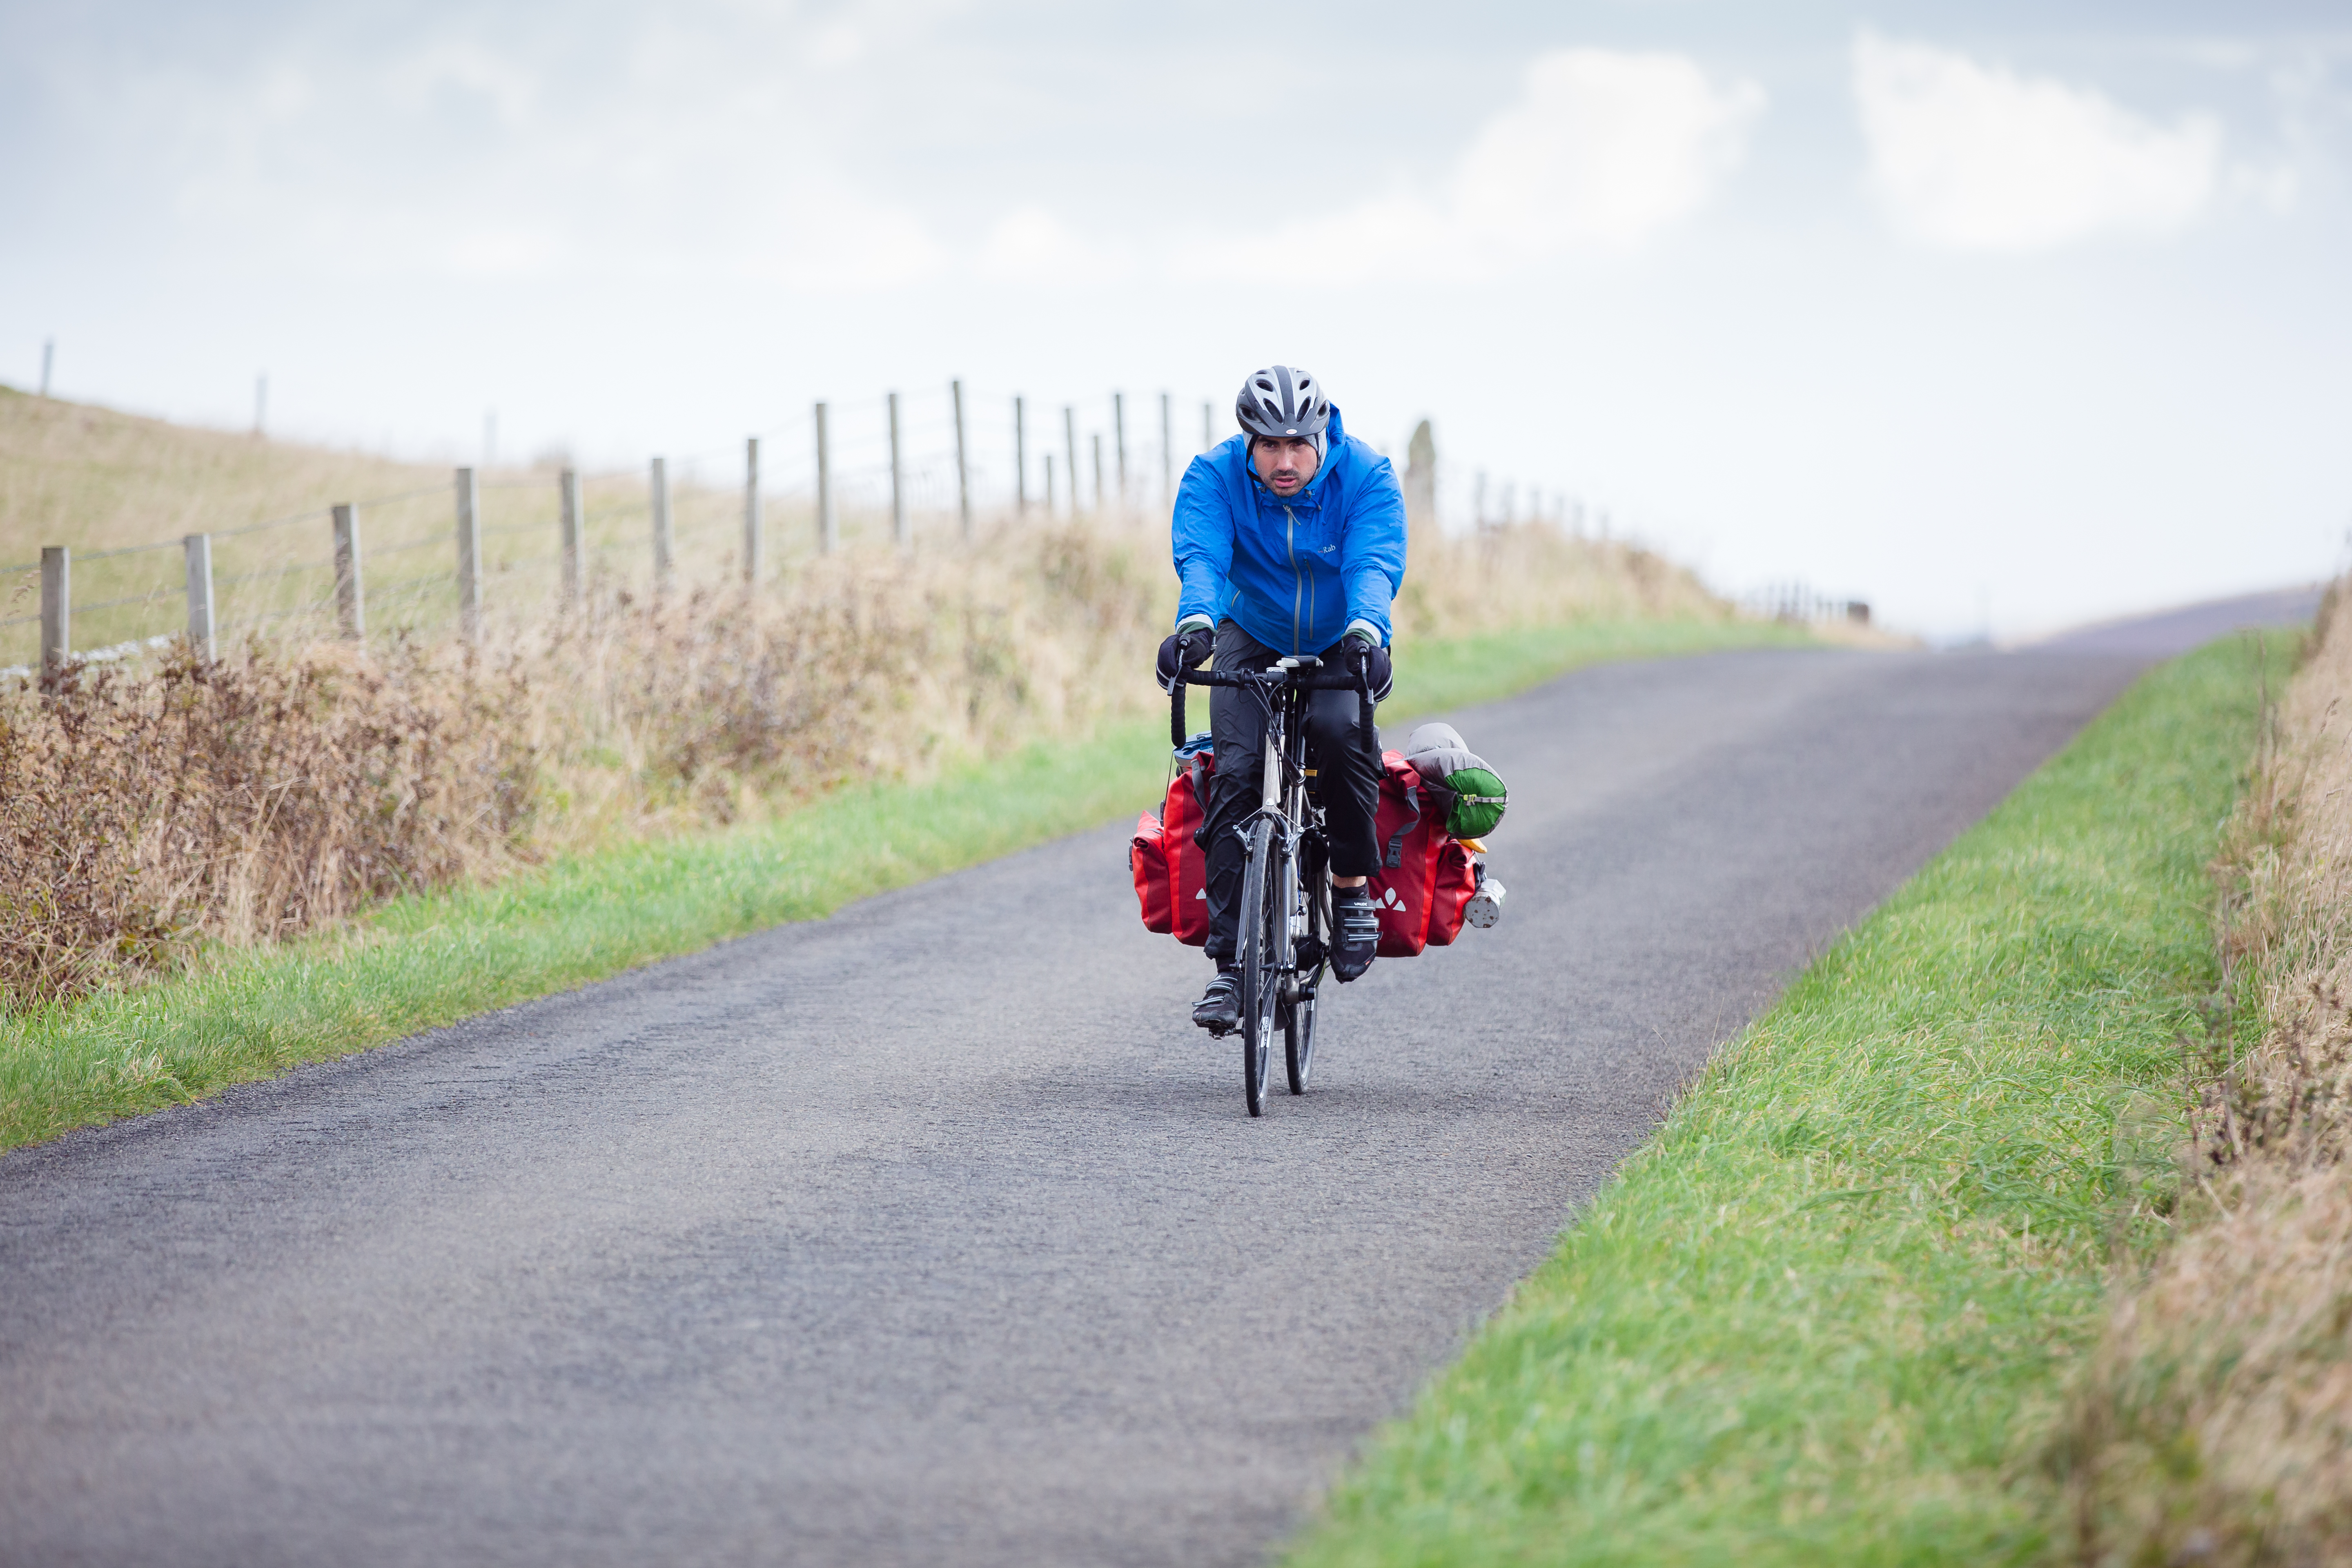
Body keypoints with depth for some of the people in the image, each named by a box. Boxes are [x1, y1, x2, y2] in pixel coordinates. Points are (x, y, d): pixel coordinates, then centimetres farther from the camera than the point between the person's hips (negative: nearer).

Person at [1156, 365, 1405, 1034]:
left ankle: (1352, 887, -9)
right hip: (1251, 639, 1)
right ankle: (1230, 965, -16)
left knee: (1341, 732, -32)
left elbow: (1376, 564, -36)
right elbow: (1201, 556, -36)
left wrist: (1366, 630, -57)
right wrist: (1195, 624, -58)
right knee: (1236, 771, -18)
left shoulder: (1366, 477, -22)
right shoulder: (1214, 477, -21)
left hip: (1339, 646, -1)